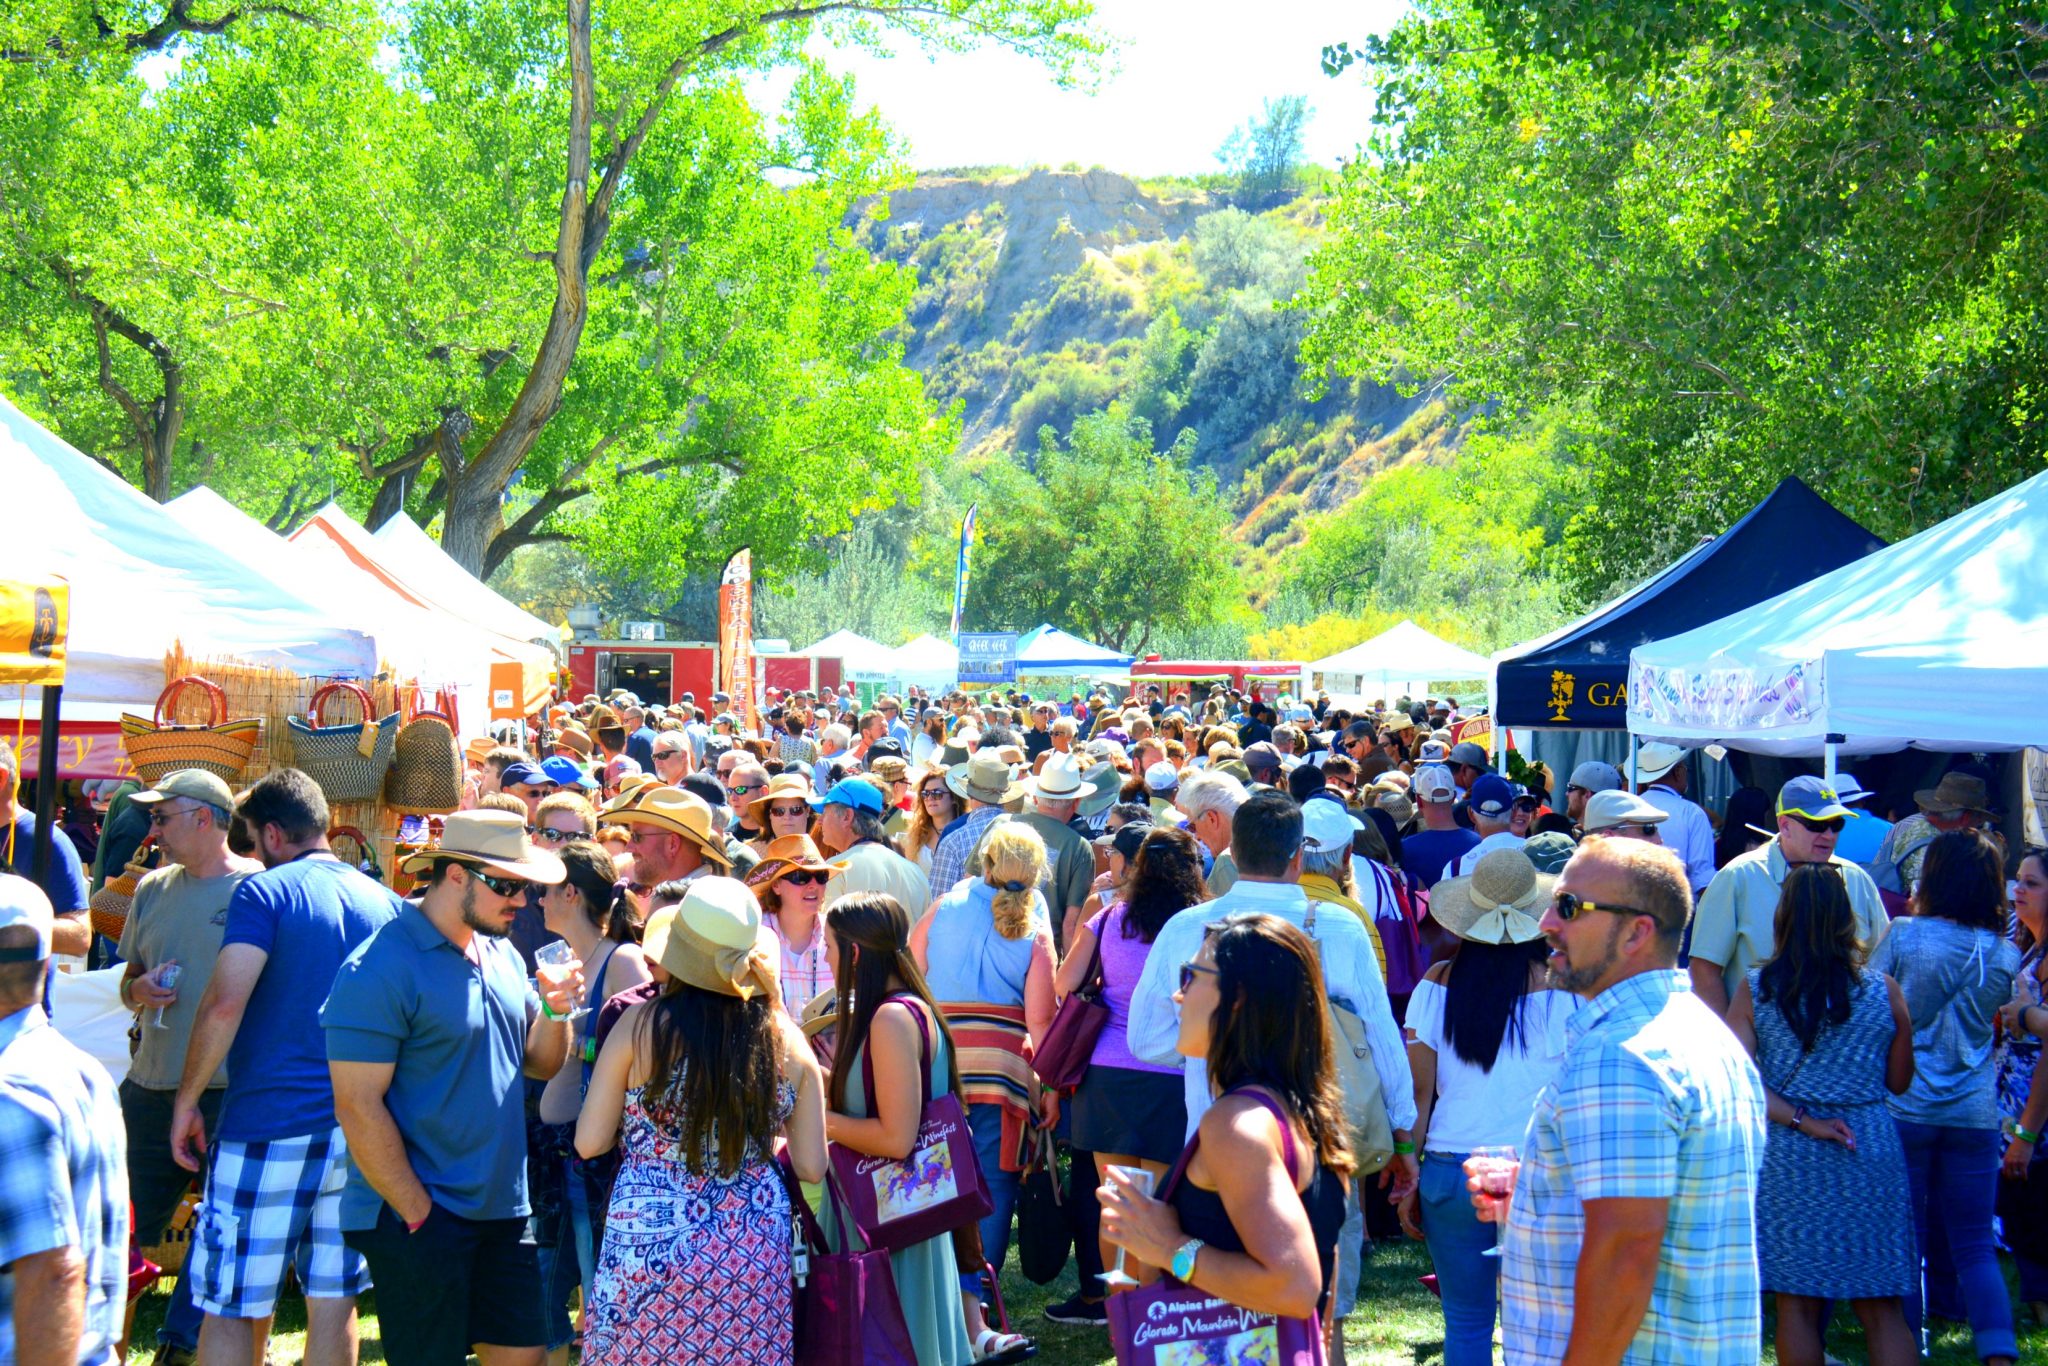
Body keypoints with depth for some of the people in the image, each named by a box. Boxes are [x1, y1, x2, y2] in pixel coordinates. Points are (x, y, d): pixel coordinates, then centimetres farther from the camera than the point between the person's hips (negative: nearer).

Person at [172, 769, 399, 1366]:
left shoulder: (264, 893, -7)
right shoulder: (387, 902, 9)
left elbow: (224, 1003, -17)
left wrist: (187, 1101, -8)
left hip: (268, 1131, -5)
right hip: (358, 1131, 5)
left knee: (232, 1309, 3)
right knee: (334, 1303, 10)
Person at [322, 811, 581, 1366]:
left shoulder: (502, 956, 10)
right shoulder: (381, 968, -15)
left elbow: (541, 1064, 17)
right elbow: (357, 1106, -18)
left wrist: (555, 1012, -5)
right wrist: (420, 1215, -16)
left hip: (503, 1210, 7)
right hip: (418, 1218, -7)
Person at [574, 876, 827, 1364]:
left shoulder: (641, 1025, -10)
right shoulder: (786, 1040, -3)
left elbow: (589, 1141, -4)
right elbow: (811, 1166, 1)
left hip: (650, 1252, -2)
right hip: (754, 1255, 2)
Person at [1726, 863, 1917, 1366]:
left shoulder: (1755, 989, -3)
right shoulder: (1884, 990, -2)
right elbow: (1899, 1081, 7)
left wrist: (1799, 1119, -9)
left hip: (1786, 1157, 0)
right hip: (1871, 1156, 0)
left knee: (1797, 1305, 9)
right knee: (1883, 1310, 7)